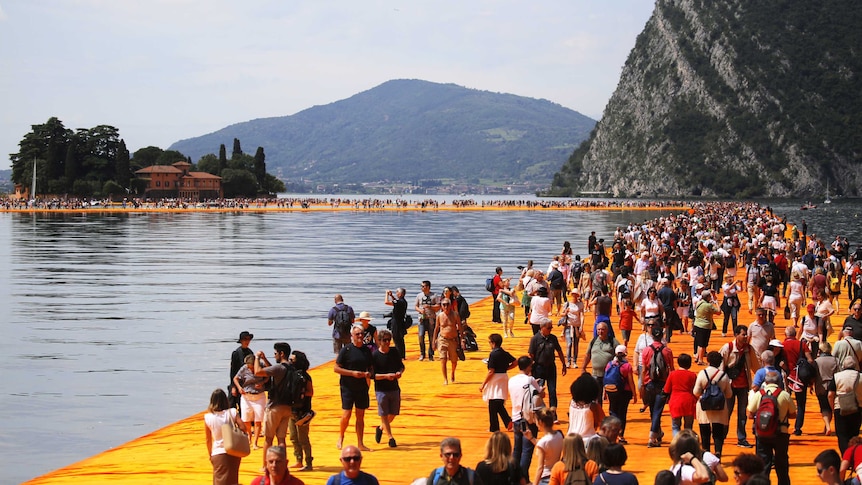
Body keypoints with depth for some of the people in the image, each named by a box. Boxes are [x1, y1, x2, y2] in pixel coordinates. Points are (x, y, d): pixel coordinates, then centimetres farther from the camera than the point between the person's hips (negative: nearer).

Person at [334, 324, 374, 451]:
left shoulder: (367, 350, 8)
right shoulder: (346, 350, -6)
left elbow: (371, 367, 18)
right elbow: (336, 368, -7)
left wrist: (370, 373, -5)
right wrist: (352, 373, -16)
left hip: (362, 388, 4)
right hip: (348, 387, -4)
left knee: (360, 416, 7)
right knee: (346, 415, -6)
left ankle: (360, 443, 12)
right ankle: (340, 438, 18)